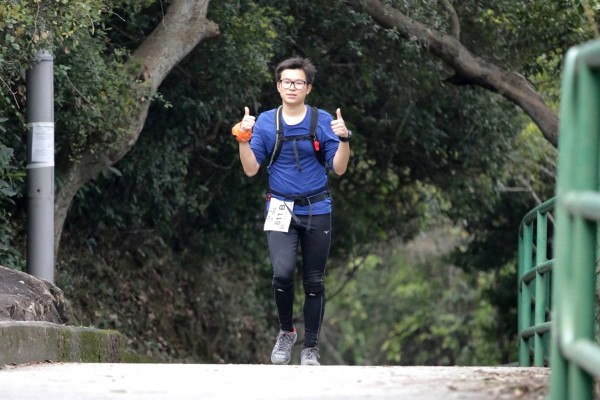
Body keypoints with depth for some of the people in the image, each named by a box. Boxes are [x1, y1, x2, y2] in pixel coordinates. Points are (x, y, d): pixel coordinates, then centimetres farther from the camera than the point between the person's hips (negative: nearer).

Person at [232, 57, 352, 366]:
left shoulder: (323, 121, -2)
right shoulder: (265, 122, 0)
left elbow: (339, 168, -4)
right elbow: (251, 169, -1)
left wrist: (343, 139, -19)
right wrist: (244, 139, -14)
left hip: (316, 210, 1)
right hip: (281, 209, -1)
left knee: (314, 282, 7)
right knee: (282, 272, -20)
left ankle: (310, 349, 20)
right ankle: (286, 332, 5)